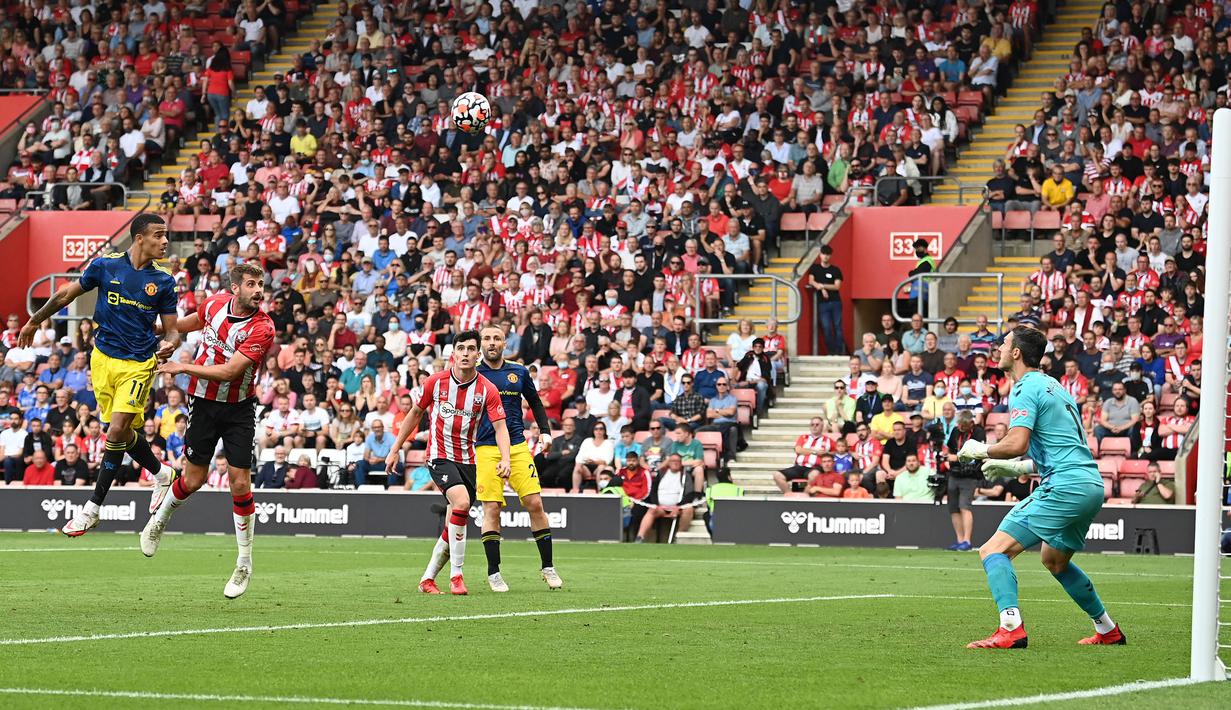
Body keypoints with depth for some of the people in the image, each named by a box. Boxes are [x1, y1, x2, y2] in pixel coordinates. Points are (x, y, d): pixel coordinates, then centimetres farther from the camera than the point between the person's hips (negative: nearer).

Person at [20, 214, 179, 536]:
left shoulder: (163, 281, -2)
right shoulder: (105, 265, -3)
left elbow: (171, 330, 5)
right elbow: (66, 294, 11)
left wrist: (169, 344, -19)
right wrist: (35, 322, 19)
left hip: (139, 364, -2)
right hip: (103, 359, 2)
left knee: (117, 431, -13)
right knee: (123, 431, 6)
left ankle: (92, 509, -4)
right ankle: (160, 473, 35)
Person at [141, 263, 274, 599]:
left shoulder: (262, 328, -19)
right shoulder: (215, 304, -6)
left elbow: (229, 371, -25)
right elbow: (191, 321, 20)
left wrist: (184, 367, -19)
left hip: (239, 408, -2)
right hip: (203, 403, 2)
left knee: (240, 482, -7)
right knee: (194, 479, 2)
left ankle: (244, 564, 6)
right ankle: (158, 521, 34)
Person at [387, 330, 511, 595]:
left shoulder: (488, 389, -5)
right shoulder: (436, 382, -5)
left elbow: (500, 426, -9)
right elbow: (415, 413, 9)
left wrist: (505, 459, -27)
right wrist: (395, 449, 11)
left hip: (468, 460, 3)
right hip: (440, 456, -3)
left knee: (455, 524, 3)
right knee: (461, 503, -26)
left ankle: (428, 579, 18)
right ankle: (456, 574, -20)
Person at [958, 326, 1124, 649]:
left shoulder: (1025, 389, -7)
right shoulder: (1054, 387, 22)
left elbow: (1016, 443, -21)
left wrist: (979, 450, -4)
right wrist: (1018, 467, 26)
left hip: (1064, 488, -10)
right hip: (1092, 484, 10)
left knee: (994, 551, -13)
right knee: (1055, 560, 31)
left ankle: (1011, 629, -30)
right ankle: (1108, 630, 36)